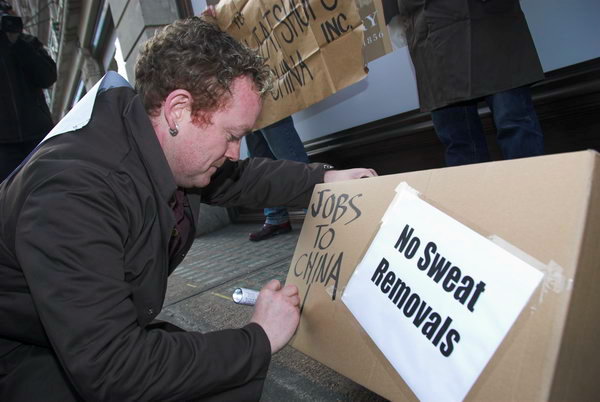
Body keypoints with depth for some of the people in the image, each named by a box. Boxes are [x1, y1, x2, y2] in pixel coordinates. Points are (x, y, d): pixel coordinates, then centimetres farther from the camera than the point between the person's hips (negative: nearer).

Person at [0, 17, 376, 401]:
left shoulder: (173, 152, -12)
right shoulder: (74, 192, -34)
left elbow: (235, 177, 10)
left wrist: (324, 179, 2)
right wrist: (259, 339, -26)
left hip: (114, 336, 7)